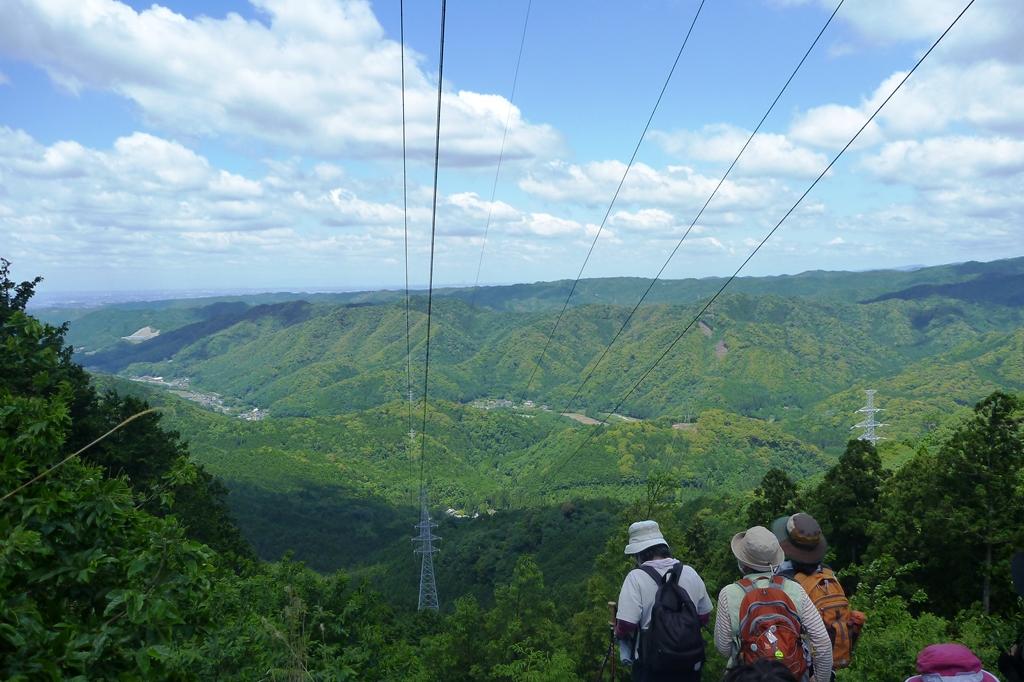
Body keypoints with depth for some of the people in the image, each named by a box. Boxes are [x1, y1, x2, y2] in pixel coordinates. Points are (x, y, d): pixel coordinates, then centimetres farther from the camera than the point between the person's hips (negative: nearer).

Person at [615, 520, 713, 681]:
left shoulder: (636, 578, -16)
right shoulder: (690, 573, -2)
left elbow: (625, 627, -21)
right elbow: (705, 617, 7)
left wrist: (618, 633, 0)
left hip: (652, 668, -4)